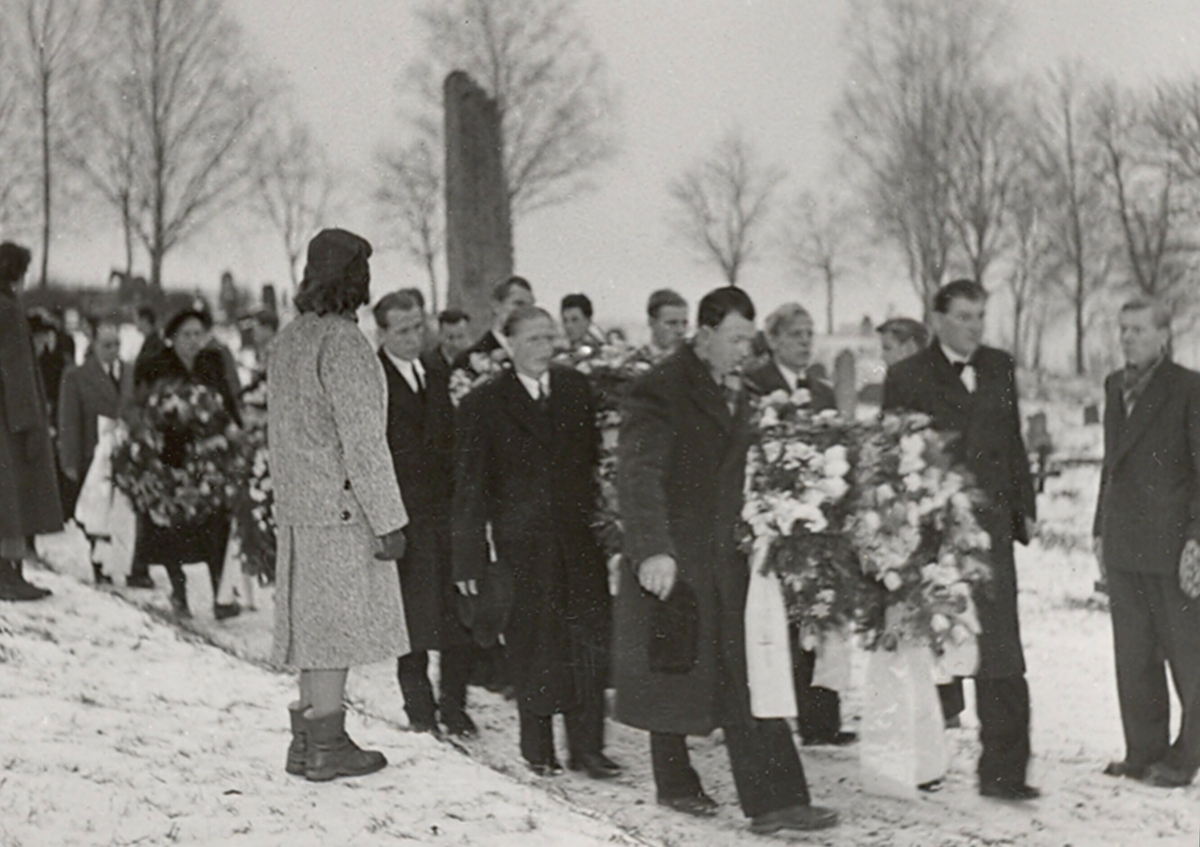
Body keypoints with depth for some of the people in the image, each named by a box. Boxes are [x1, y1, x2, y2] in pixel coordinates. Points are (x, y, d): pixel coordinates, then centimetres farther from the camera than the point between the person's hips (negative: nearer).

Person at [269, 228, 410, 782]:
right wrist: (387, 520, -15)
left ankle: (307, 739, 20)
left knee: (315, 627, 14)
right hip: (341, 508, -9)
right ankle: (326, 746, 2)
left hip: (297, 506, 9)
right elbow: (362, 440, -17)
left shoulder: (287, 341, 13)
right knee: (336, 628, -3)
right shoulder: (342, 343, -15)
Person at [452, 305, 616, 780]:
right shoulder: (483, 406, -1)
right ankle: (538, 749, 17)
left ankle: (587, 748, 9)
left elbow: (596, 459, 11)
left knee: (590, 641, 1)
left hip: (581, 536, 3)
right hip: (523, 544, -3)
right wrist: (470, 558, -4)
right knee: (532, 647, 4)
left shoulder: (577, 390, 9)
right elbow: (470, 489, -1)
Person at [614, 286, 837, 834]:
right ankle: (674, 785, 26)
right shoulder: (661, 389, -13)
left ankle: (772, 801, -1)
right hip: (673, 560, -7)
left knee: (750, 679, 0)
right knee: (674, 674, 8)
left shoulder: (734, 394, 12)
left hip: (726, 559, 7)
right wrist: (653, 550, -30)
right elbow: (638, 476, -20)